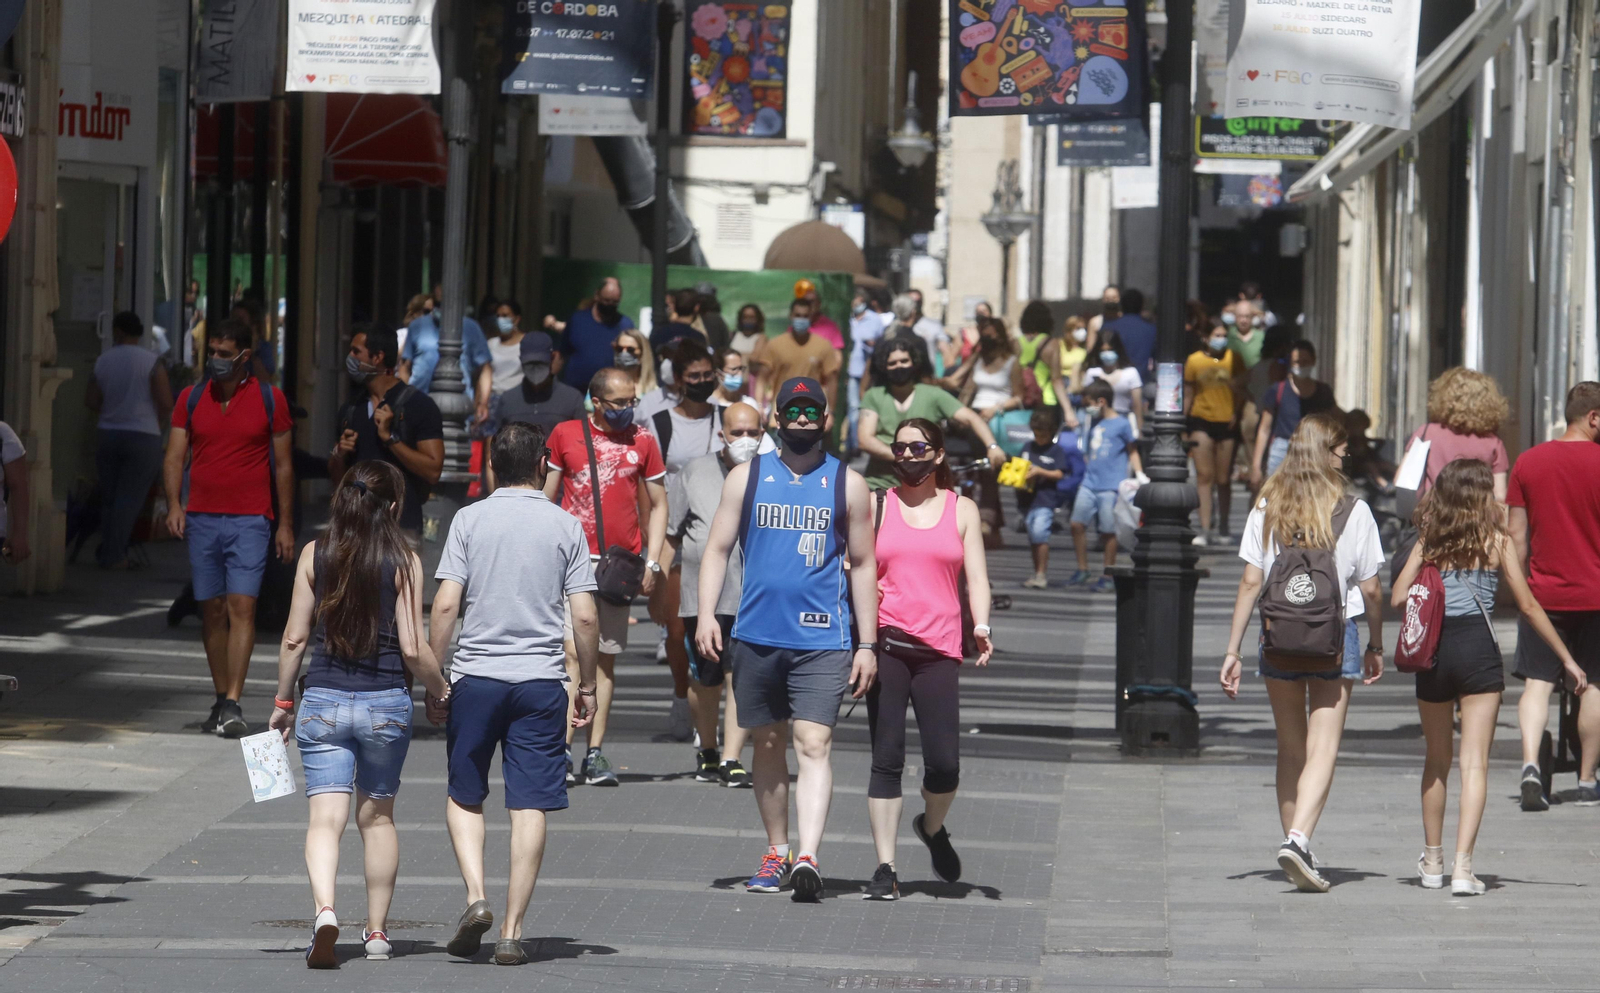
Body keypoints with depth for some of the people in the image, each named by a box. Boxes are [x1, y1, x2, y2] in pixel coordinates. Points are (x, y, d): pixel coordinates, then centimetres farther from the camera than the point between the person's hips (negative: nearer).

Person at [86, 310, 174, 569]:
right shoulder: (152, 362, -10)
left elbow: (91, 400, 4)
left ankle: (107, 553, 14)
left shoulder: (103, 361, 1)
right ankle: (114, 555, -7)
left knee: (109, 497, 14)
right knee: (130, 499, -1)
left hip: (109, 434, 4)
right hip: (143, 436, -4)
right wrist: (156, 421, 7)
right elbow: (166, 403, -13)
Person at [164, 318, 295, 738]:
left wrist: (285, 524, 4)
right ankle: (220, 700, 15)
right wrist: (174, 505, -12)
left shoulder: (269, 399, 3)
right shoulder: (191, 399, 8)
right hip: (201, 519, 3)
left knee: (242, 606, -13)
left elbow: (283, 464, 7)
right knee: (212, 610, 6)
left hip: (251, 520, -3)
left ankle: (233, 706, -18)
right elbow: (174, 456, 5)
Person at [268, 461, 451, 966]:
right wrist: (441, 691, 10)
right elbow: (413, 648, -8)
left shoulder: (314, 555, -1)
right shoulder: (404, 562, -6)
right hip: (385, 705, 0)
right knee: (377, 816, 16)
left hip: (323, 701, 0)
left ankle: (324, 910, -29)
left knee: (326, 816, -5)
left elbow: (294, 638, 1)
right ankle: (377, 931, 23)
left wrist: (283, 702, 12)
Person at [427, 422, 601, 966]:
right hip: (541, 678, 0)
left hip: (475, 676, 0)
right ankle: (512, 930, 2)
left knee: (464, 796, 15)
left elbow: (445, 606, -6)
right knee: (529, 805, 3)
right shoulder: (565, 526, 1)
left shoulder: (469, 520, 0)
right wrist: (587, 685, 9)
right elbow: (584, 618, -3)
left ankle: (475, 896, -5)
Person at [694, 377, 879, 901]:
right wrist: (706, 614, -6)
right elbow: (717, 549, 8)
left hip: (821, 640, -2)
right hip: (756, 636, 2)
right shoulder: (746, 478, 8)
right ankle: (776, 852, 21)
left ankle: (807, 858, -24)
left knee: (813, 745, -14)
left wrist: (867, 644, 5)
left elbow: (863, 566, 9)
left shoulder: (847, 484, 6)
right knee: (768, 745, 10)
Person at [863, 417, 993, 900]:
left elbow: (976, 577, 8)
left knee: (944, 764, -6)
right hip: (885, 644, 0)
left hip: (939, 649, 0)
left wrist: (981, 627, -10)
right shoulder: (877, 506, 11)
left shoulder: (962, 510, 12)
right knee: (886, 760, -5)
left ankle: (933, 827, 26)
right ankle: (885, 868, -1)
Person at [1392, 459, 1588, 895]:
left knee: (1437, 759, 18)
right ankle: (1463, 867, -15)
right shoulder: (1497, 540, 1)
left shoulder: (1428, 541, 5)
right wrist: (1567, 659, 8)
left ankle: (1433, 862, 27)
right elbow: (1528, 606, 1)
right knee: (1474, 762, -3)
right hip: (1478, 647, -3)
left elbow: (1398, 597, -3)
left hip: (1432, 647, 3)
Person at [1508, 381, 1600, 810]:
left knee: (1537, 682, 0)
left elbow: (1517, 535, 4)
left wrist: (1521, 585, 14)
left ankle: (1531, 763, -21)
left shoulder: (1528, 462, 2)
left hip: (1543, 593, 2)